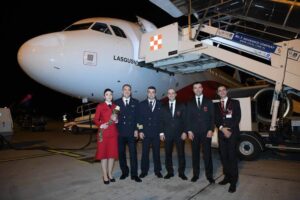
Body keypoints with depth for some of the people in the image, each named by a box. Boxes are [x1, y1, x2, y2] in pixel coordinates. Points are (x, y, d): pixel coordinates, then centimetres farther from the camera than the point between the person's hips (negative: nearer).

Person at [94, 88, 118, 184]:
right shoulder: (100, 106, 2)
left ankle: (110, 174, 20)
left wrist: (116, 119, -8)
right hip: (103, 133, -3)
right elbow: (95, 119, -2)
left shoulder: (115, 106, 11)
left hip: (113, 133, 3)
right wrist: (101, 125, -19)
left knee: (112, 153, 6)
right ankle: (105, 176, 11)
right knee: (103, 153, 1)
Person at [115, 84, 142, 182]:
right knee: (121, 153, 9)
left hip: (131, 132, -1)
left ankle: (134, 174, 9)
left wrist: (136, 130, -3)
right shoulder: (117, 102, 8)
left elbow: (137, 116, 5)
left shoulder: (135, 102, 8)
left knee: (133, 153, 0)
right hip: (120, 132, 1)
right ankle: (124, 172, 25)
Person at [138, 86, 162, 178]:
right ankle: (144, 171, 17)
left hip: (157, 132, 0)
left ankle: (157, 170, 20)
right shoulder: (142, 104, 6)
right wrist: (140, 131, -6)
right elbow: (139, 118, 2)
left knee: (156, 152, 8)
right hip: (145, 132, 0)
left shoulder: (160, 104, 6)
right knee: (145, 152, 4)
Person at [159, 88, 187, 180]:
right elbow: (161, 121, 7)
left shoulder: (181, 106, 8)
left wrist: (184, 132, -6)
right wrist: (161, 132, -1)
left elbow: (184, 120, 3)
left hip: (179, 133, -1)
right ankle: (170, 172, 17)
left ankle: (181, 172, 15)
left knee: (181, 153, 3)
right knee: (168, 154, 5)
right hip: (167, 134, 1)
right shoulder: (163, 107, 10)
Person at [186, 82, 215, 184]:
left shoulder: (208, 102, 9)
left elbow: (212, 117, 3)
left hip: (206, 132, -1)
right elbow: (188, 118, 7)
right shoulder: (190, 103, 11)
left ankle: (209, 175, 14)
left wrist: (211, 130, -7)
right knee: (195, 154, 6)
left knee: (207, 154, 2)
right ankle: (195, 174, 16)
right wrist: (189, 131, -4)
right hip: (194, 132, 1)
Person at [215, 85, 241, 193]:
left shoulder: (235, 102, 8)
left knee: (232, 156, -4)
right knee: (223, 156, 6)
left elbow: (237, 117, -2)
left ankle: (233, 181, 2)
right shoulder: (216, 105, 16)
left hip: (232, 133, -3)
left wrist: (230, 130, -11)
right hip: (221, 133, 3)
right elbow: (216, 119, 8)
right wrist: (222, 128, -10)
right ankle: (227, 176, 18)